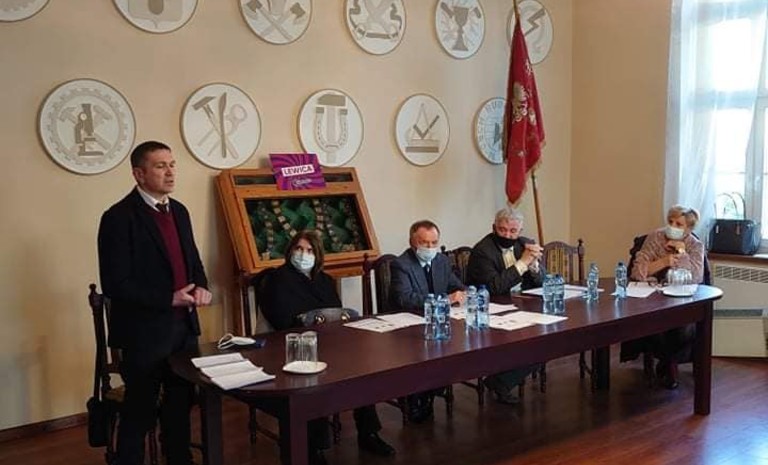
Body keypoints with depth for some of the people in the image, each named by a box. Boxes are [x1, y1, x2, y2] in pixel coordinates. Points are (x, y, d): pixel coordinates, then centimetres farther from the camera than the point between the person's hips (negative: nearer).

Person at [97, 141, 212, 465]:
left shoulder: (178, 211, 8)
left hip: (184, 324, 7)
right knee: (140, 411, 6)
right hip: (145, 330, -7)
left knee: (181, 402, 19)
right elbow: (115, 285, -19)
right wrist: (169, 299, -20)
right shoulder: (119, 217, -15)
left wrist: (201, 286, -3)